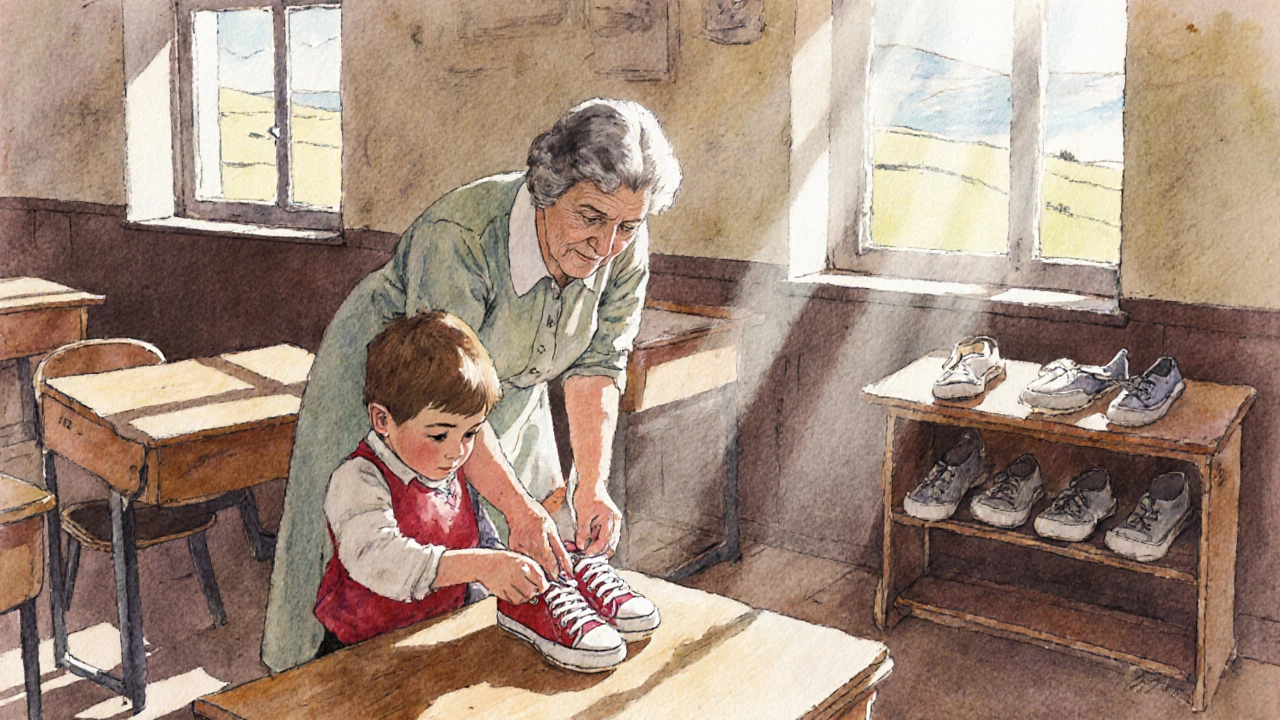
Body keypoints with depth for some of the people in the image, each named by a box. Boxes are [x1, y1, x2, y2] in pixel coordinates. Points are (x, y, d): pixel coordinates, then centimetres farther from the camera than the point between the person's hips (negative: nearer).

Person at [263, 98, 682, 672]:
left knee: (534, 562, 9)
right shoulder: (458, 236, -38)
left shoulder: (624, 248, -19)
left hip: (509, 394, 5)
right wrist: (516, 506, -38)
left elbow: (597, 364, -12)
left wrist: (592, 486, -22)